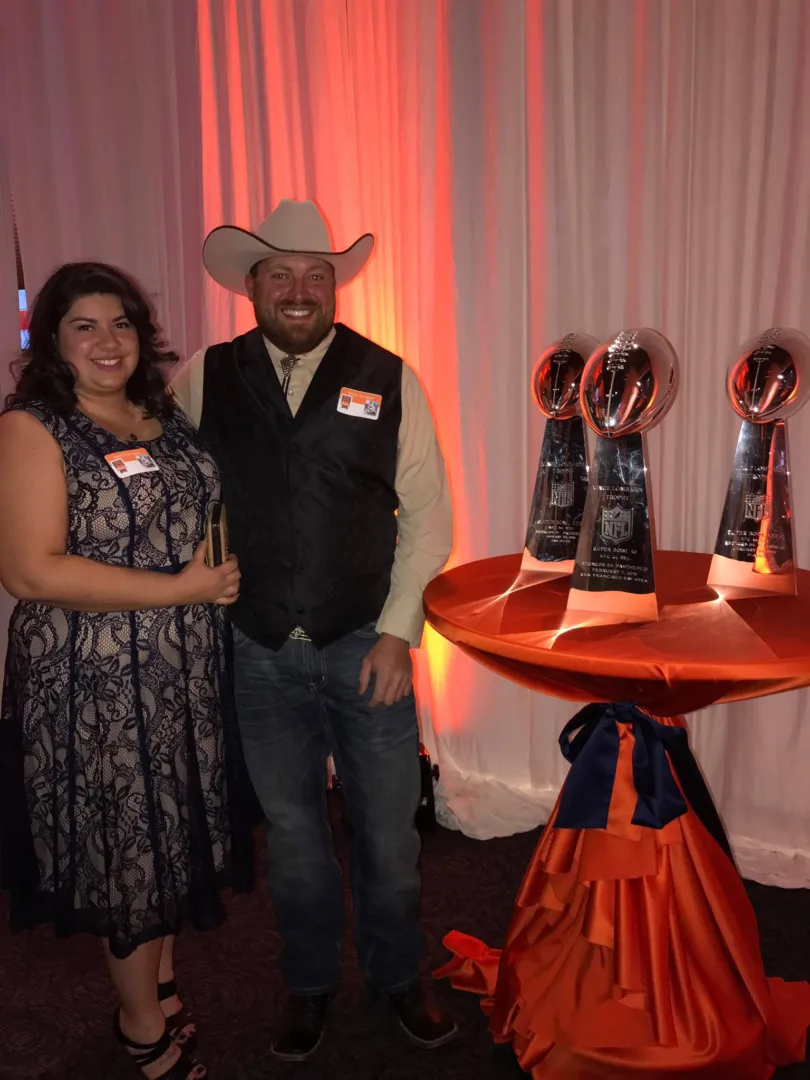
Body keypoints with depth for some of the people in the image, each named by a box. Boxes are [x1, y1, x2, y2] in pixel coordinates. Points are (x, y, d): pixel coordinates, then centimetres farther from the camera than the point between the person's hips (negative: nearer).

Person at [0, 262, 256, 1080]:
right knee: (126, 840, 9)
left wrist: (226, 567, 3)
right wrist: (180, 589, -18)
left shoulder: (169, 417, 9)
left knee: (177, 830, 17)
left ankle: (163, 982, 42)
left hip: (187, 668, 6)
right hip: (94, 680, -6)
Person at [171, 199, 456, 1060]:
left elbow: (427, 513, -3)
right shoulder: (204, 379, 0)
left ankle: (397, 974, 41)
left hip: (367, 645, -1)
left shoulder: (388, 379, -4)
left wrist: (397, 632, -8)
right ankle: (309, 982, 43)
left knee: (388, 827, 13)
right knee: (290, 829, 18)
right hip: (260, 654, 1)